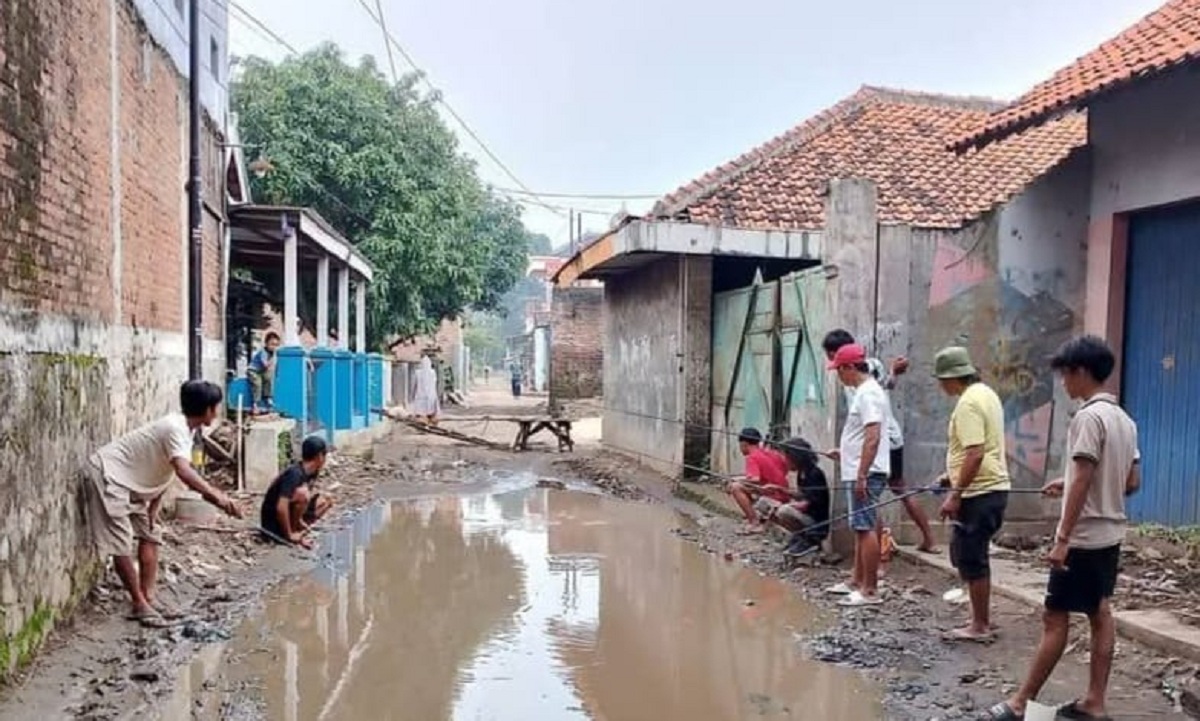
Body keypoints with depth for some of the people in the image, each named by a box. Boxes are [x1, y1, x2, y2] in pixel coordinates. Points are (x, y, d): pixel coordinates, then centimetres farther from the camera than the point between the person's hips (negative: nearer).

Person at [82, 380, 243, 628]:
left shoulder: (184, 429, 2)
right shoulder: (175, 428, -27)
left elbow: (162, 473, 9)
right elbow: (183, 471, -44)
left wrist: (153, 510, 5)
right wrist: (216, 496, -54)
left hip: (131, 481, 10)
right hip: (106, 475, -10)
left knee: (150, 535, 9)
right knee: (121, 544, -7)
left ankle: (149, 597, 13)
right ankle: (140, 605, 0)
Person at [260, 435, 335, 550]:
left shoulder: (312, 472, 1)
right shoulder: (295, 474, -25)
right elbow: (281, 507, -33)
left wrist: (300, 521, 0)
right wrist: (290, 535, -25)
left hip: (287, 515, 9)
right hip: (273, 520, -9)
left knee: (326, 501, 5)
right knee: (302, 493, -30)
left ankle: (297, 529, 1)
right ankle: (292, 533, -15)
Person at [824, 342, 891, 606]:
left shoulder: (868, 393, -16)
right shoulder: (864, 391, 16)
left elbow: (873, 437, -24)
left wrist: (861, 475, -25)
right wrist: (844, 453, 25)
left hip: (865, 474, -11)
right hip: (860, 472, 11)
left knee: (865, 529, -6)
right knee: (860, 528, 16)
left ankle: (870, 591, -1)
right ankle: (858, 582, 26)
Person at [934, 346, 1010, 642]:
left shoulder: (968, 403, -18)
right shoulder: (985, 393, 13)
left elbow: (975, 454, -25)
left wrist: (955, 494, -22)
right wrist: (954, 476, 23)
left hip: (979, 493, -10)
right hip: (993, 488, 10)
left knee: (971, 560, 0)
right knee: (968, 555, 18)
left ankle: (980, 627, 11)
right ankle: (982, 618, 26)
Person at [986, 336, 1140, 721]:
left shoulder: (1089, 417, -18)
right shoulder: (1124, 418, 10)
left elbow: (1082, 482, -23)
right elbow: (1132, 483, 14)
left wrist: (1062, 538, -21)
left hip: (1084, 538, -9)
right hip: (1109, 534, 9)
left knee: (1055, 618, -3)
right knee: (1099, 614, 13)